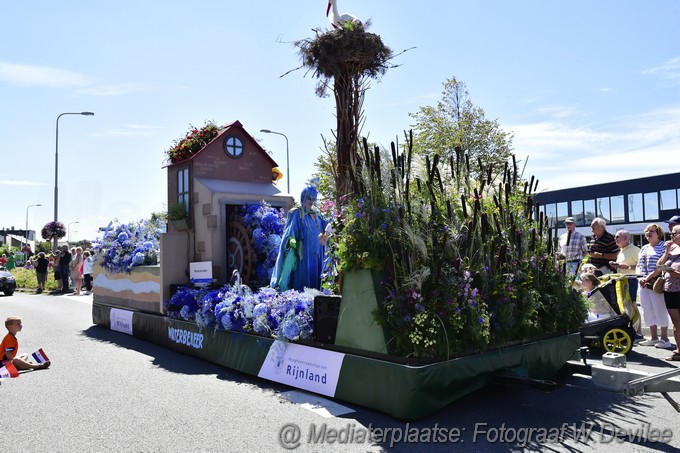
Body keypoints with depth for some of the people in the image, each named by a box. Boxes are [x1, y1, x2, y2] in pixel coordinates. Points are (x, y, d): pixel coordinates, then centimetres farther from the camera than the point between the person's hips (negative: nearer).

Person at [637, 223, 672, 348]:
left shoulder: (663, 247, -6)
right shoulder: (644, 248, 16)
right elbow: (638, 266, 17)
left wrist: (648, 277, -20)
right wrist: (640, 277, -1)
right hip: (643, 283, 7)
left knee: (660, 310, -2)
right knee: (648, 311, 9)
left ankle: (664, 339, 8)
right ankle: (654, 337, 19)